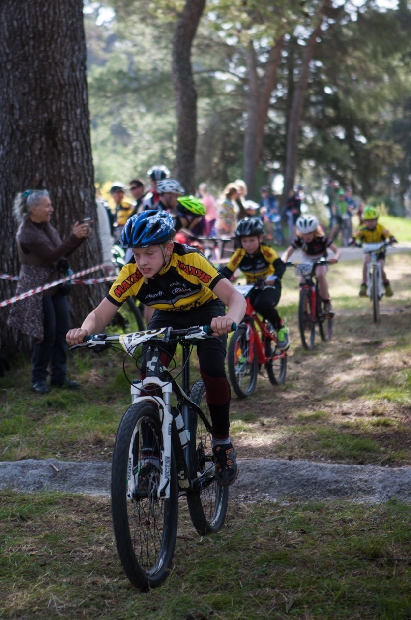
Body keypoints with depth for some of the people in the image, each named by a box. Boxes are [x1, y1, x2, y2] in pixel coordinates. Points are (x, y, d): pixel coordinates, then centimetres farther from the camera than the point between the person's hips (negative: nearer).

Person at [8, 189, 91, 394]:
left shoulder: (47, 227, 8)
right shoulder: (27, 233, -17)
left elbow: (64, 253, 10)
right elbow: (51, 256, -24)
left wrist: (80, 237, -5)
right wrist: (74, 237, -26)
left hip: (55, 285, 8)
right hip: (38, 289, -8)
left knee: (62, 332, 7)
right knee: (46, 335, -4)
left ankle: (59, 376, 16)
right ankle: (38, 378, 11)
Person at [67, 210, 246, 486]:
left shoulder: (189, 261, -36)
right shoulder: (131, 274, -27)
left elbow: (235, 297, -43)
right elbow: (101, 314, -26)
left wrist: (229, 318, -66)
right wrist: (85, 330, -50)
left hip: (205, 312, -3)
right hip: (167, 316, 3)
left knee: (213, 371, -25)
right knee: (149, 374, -22)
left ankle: (223, 443, -3)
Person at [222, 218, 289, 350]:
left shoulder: (265, 251, -20)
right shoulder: (239, 254, -12)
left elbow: (280, 265, -34)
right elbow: (226, 272, -14)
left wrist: (274, 277, -55)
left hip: (269, 286, -4)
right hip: (251, 288, 4)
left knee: (262, 304, -35)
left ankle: (281, 328, -6)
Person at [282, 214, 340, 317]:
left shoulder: (321, 239, -27)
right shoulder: (299, 240, -21)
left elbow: (337, 250, -32)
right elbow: (288, 252, -24)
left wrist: (335, 258, -56)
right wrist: (283, 260, -48)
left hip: (320, 263, -3)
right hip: (307, 263, 3)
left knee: (320, 275, -35)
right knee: (303, 282, -18)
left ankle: (326, 303, -21)